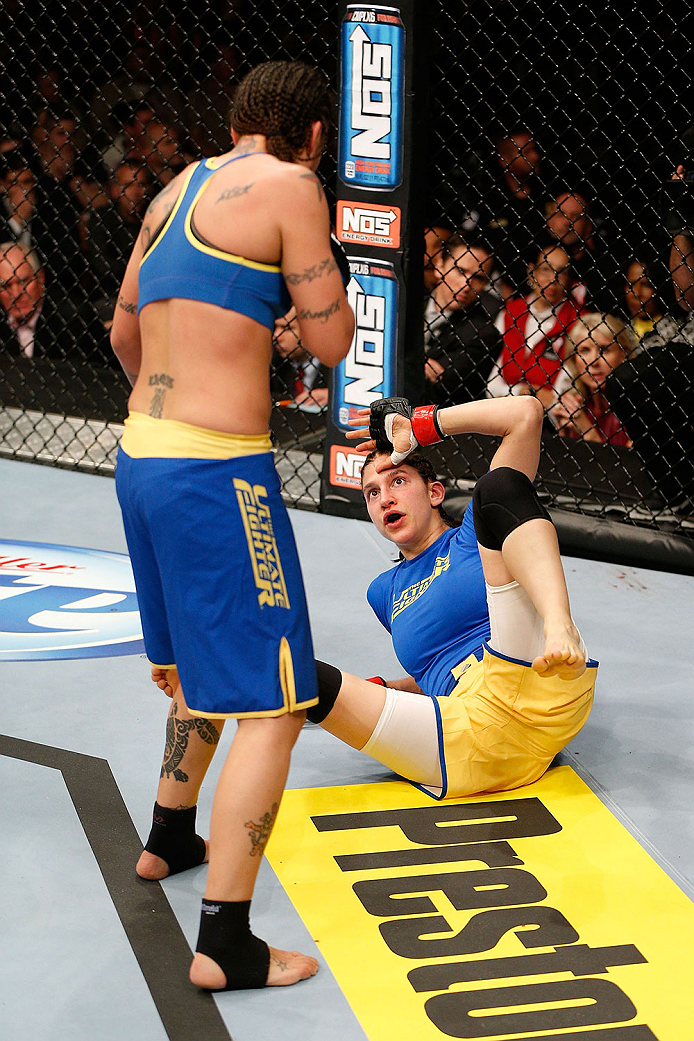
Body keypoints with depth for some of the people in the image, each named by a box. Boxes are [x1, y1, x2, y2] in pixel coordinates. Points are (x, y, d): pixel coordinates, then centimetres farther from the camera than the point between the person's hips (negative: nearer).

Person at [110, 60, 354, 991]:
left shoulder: (179, 189, 15)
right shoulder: (289, 188, -8)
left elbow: (124, 334, 25)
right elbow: (331, 339, -6)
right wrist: (316, 251, 11)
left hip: (141, 457, 9)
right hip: (216, 470, -9)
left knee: (210, 661, 30)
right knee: (270, 705, -5)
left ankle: (170, 837, 45)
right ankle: (225, 942, -9)